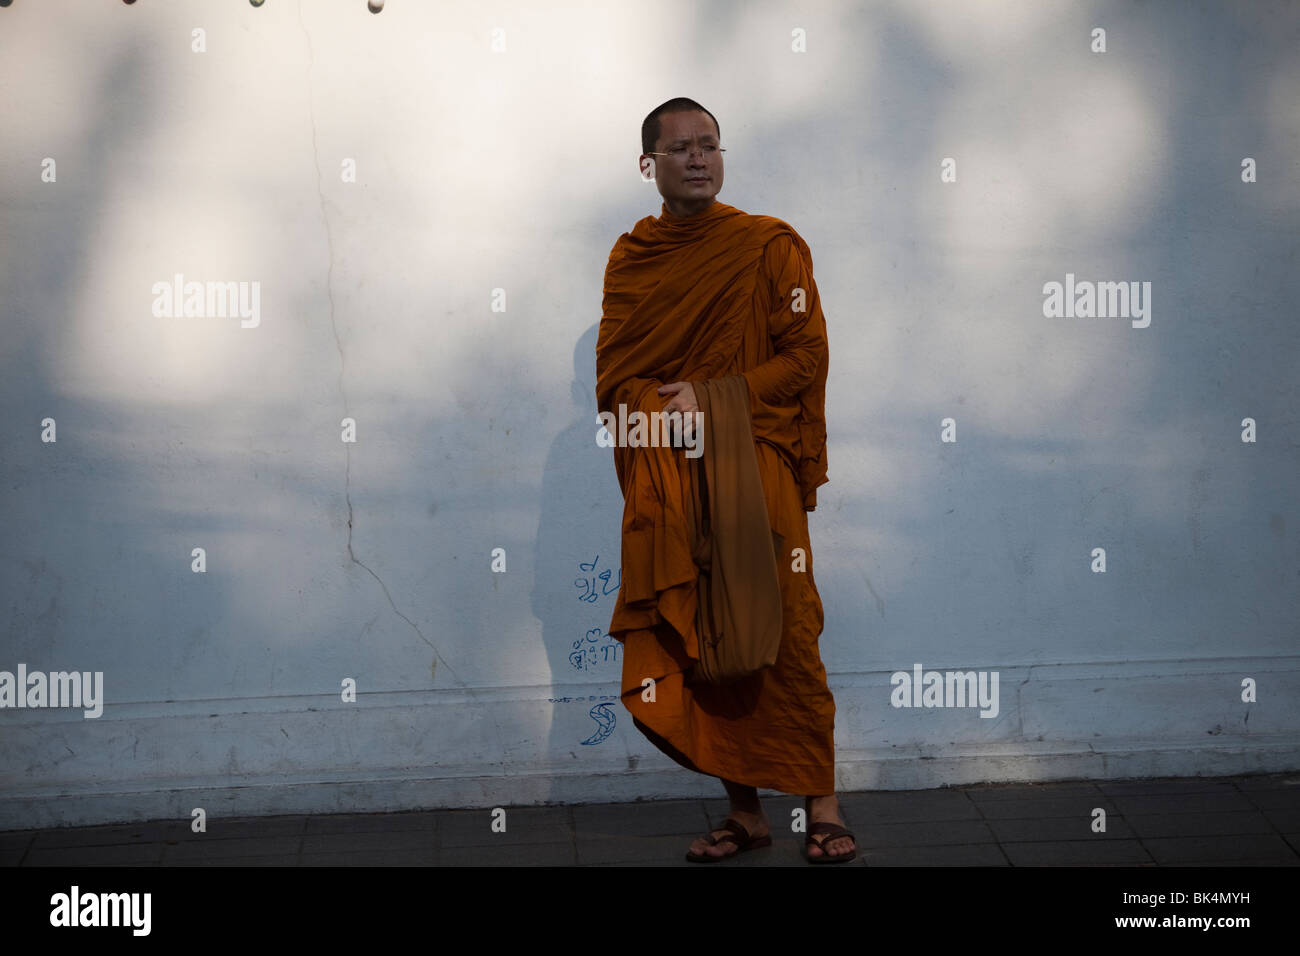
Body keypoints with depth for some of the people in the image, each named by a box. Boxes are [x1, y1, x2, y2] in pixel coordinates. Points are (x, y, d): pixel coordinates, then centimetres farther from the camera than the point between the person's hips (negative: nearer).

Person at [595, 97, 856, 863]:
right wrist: (667, 408, -11)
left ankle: (823, 808, 2)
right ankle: (745, 813, 13)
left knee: (785, 639, -7)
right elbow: (613, 378, 9)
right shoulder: (630, 259, 12)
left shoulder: (771, 246, 2)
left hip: (757, 465, -3)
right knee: (700, 647, 3)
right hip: (664, 481, 3)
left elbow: (805, 355, -3)